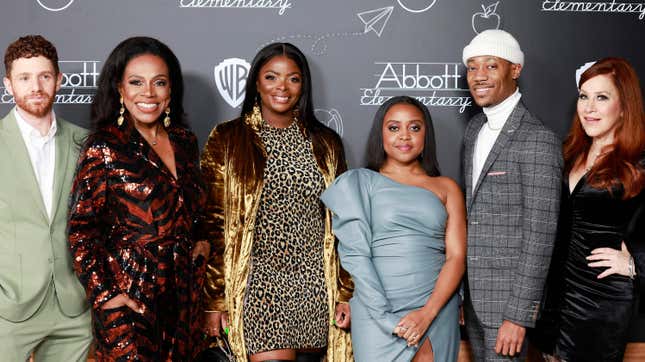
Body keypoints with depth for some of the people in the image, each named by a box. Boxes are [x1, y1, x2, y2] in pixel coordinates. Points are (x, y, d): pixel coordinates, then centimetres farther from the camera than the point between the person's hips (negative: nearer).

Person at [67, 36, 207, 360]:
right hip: (129, 296, -5)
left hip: (183, 291, 5)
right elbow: (81, 230, -9)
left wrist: (202, 242, 5)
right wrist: (103, 294, -14)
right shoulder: (104, 147, -9)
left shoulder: (185, 141, 7)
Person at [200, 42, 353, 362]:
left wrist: (346, 292, 6)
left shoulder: (325, 143, 10)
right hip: (258, 284, -3)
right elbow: (213, 225, 0)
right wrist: (213, 299, -3)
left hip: (317, 290, 3)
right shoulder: (227, 140, 2)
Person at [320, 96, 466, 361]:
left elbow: (457, 257, 2)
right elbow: (355, 255, -5)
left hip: (437, 309, 2)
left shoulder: (446, 188, 9)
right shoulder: (358, 183, 4)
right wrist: (392, 323, -13)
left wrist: (427, 314, -13)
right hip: (377, 312, -2)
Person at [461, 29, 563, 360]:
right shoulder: (474, 129, 9)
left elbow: (540, 234, -17)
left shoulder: (538, 140, -16)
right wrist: (459, 290, 12)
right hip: (472, 294, 7)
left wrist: (518, 316, -18)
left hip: (509, 295, -7)